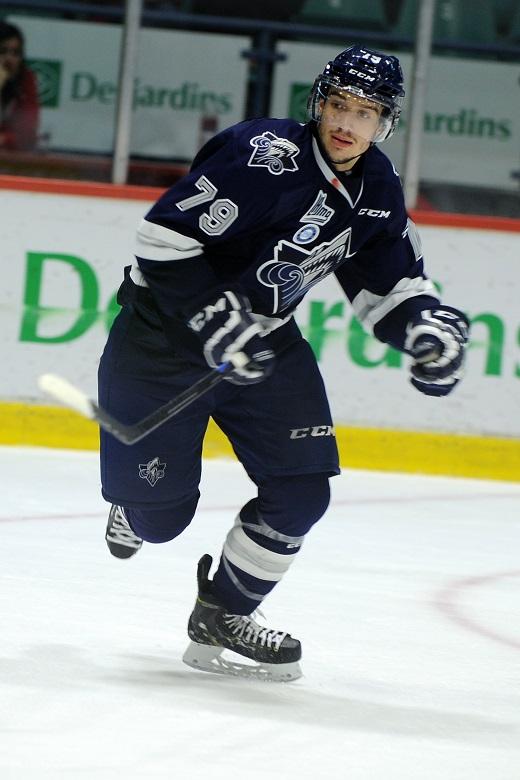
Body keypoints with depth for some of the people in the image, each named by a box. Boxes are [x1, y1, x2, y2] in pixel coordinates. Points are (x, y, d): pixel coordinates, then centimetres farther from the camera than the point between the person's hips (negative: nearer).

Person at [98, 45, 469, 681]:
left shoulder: (376, 191, -2)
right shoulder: (266, 156, -26)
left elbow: (387, 285, 8)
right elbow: (165, 236, -27)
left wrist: (428, 323, -12)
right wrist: (217, 322, -30)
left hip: (266, 339, 7)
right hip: (165, 334, -7)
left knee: (301, 490, -4)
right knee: (158, 513, -3)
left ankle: (222, 617, 13)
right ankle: (134, 488, 36)